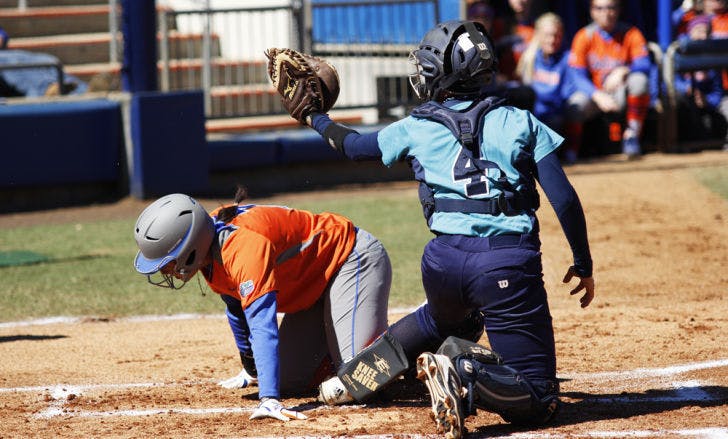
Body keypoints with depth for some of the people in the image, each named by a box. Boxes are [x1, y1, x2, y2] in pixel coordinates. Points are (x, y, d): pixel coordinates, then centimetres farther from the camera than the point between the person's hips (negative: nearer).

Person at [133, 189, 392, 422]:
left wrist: (269, 400, -54)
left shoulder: (244, 248, -37)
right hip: (314, 286, 9)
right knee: (290, 382, 4)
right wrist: (252, 370, 20)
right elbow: (236, 305, 9)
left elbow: (264, 328, -46)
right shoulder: (209, 243, -9)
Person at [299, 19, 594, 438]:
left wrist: (316, 119, 48)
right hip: (510, 263, -3)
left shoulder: (416, 129, 10)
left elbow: (356, 145, 29)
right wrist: (583, 265, 13)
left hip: (444, 261, 3)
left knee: (444, 319, 40)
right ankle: (466, 381, -26)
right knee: (538, 398, 0)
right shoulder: (520, 122, 7)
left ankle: (356, 376, 29)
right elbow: (565, 199, 1)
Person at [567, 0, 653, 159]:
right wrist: (598, 96, -27)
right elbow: (578, 76, -9)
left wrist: (622, 71, -35)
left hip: (621, 92, 1)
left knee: (639, 80, -31)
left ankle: (632, 134, -18)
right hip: (594, 93, -1)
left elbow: (644, 65, -13)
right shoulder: (584, 37, -1)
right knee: (577, 103, -34)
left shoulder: (631, 34, 0)